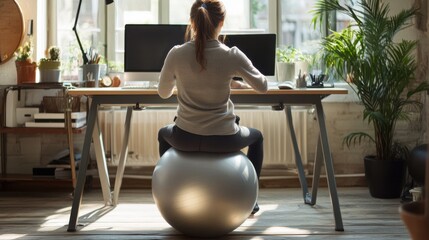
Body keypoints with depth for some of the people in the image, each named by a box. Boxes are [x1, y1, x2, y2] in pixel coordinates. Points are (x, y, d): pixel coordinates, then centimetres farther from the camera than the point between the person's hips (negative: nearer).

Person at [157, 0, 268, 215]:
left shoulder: (176, 54, -9)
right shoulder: (232, 56, -13)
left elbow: (163, 93, 8)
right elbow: (262, 87, 3)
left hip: (185, 138, 1)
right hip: (223, 140, -1)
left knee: (164, 134, 39)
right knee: (256, 136, 34)